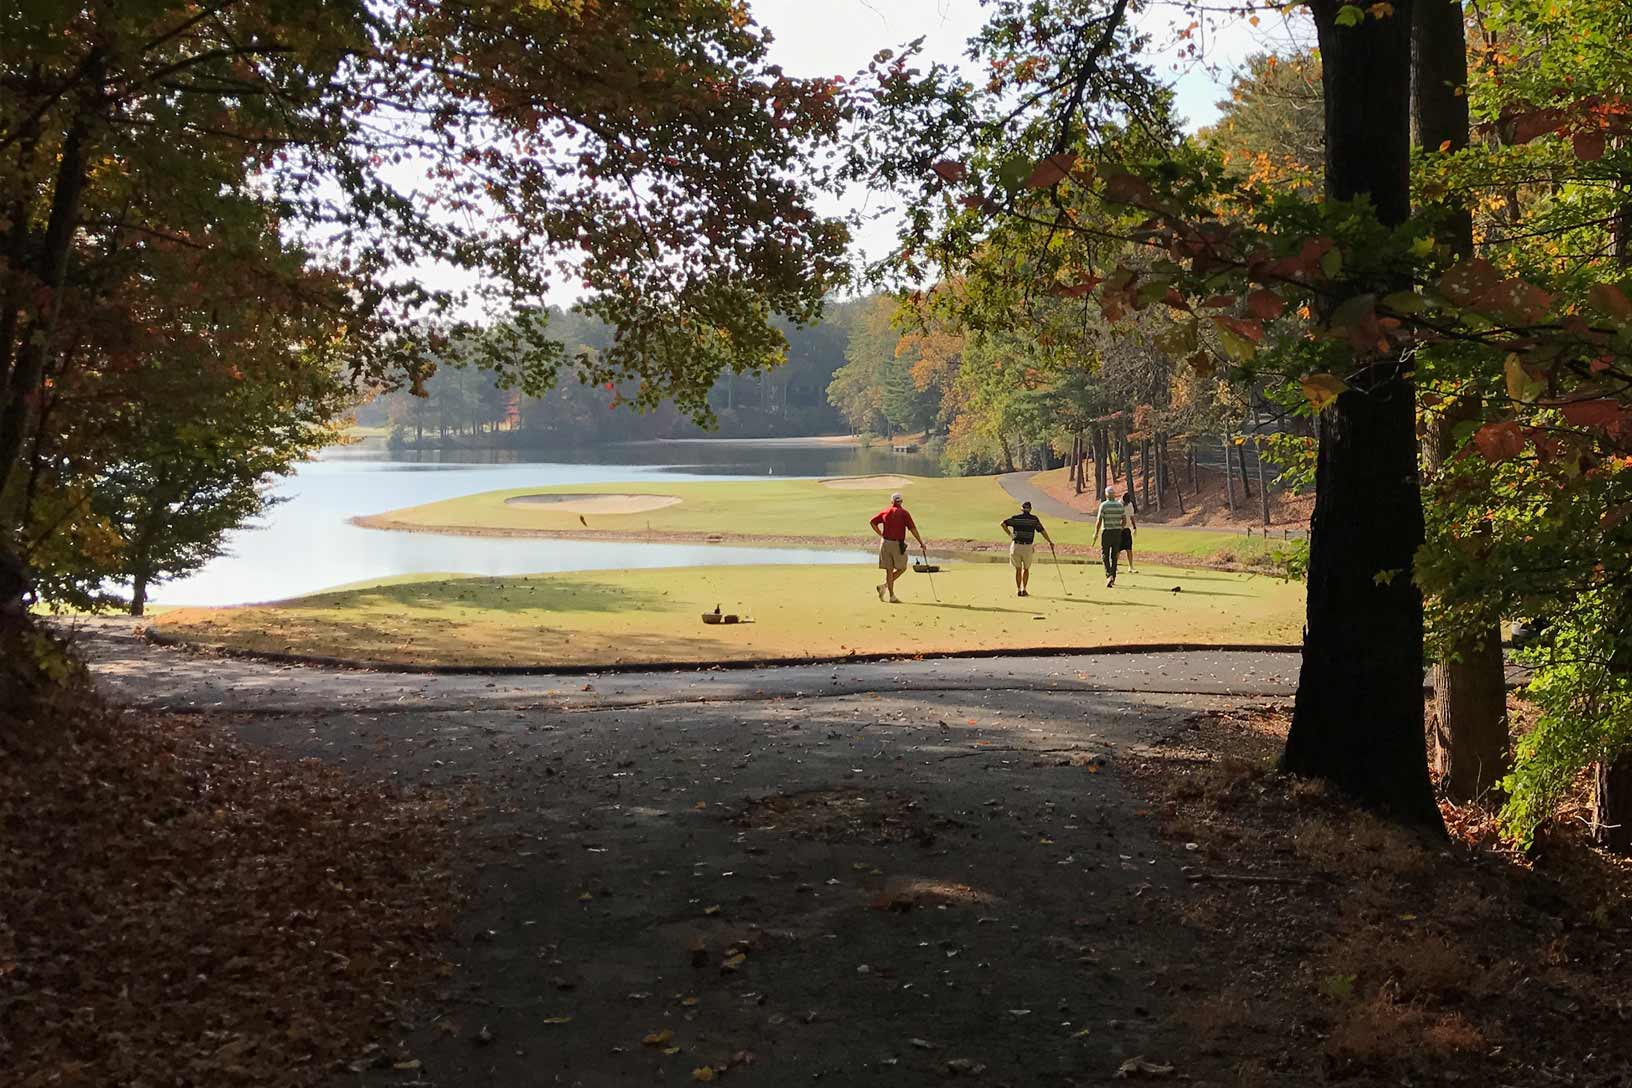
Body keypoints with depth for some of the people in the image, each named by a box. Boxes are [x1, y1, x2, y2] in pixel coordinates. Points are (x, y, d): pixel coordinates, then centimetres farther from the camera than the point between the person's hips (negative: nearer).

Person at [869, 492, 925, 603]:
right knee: (902, 568, 11)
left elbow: (872, 522, 5)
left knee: (889, 570, 7)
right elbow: (913, 529, -8)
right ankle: (884, 585, -4)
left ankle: (892, 596, 6)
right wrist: (921, 543, -2)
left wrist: (881, 534, 13)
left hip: (885, 543, 4)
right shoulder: (904, 513, -4)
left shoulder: (885, 511, 6)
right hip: (898, 544, -4)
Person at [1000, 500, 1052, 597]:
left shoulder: (1016, 518, 2)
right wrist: (1050, 542, 10)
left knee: (1018, 569, 11)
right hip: (1028, 547, 0)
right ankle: (1024, 589, 7)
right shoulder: (1034, 519, 1)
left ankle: (1018, 590, 7)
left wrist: (1009, 534, -1)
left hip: (1016, 545, 0)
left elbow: (1002, 523, -8)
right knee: (1026, 569, 16)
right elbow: (1042, 531, 2)